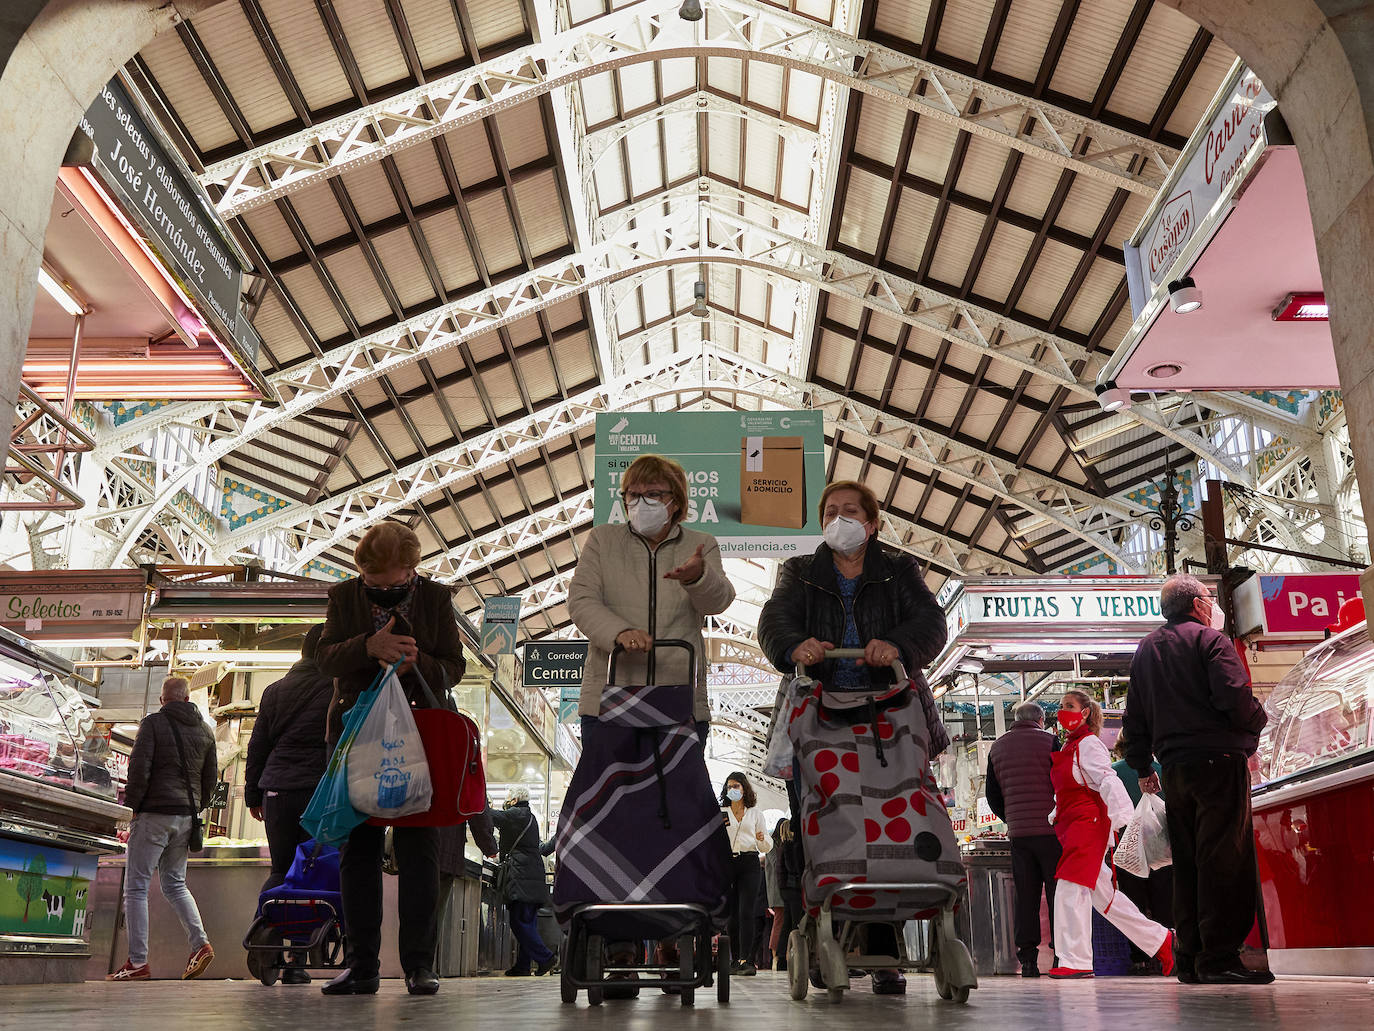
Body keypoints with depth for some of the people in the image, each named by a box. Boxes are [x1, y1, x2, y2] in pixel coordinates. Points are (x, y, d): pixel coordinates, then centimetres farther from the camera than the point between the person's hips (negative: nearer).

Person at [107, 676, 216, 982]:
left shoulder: (153, 723, -4)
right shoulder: (204, 730, 13)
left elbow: (139, 767, -12)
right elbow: (210, 778, 14)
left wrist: (132, 804, -2)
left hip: (154, 813, -6)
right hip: (186, 818, 6)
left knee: (136, 887, 1)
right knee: (175, 883, 17)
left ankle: (138, 962, -2)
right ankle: (200, 943, 1)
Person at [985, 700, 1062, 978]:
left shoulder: (997, 748, 12)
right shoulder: (1049, 742, -2)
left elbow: (991, 794, 15)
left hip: (1017, 832, 4)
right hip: (1051, 830, -4)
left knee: (1025, 895, 5)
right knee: (1057, 892, 1)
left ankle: (1027, 959, 4)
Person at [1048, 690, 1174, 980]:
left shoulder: (1088, 744, -7)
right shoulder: (1067, 746, 20)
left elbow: (1108, 782, -18)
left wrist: (1121, 819, -26)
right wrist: (1053, 818, 25)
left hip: (1088, 824, -9)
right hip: (1071, 826, 9)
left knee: (1070, 889, -13)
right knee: (1103, 894, 11)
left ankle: (1076, 961, -10)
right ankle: (1158, 939, 21)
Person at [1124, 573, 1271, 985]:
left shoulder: (1146, 648, 18)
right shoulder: (1209, 638, -4)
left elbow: (1134, 716, 20)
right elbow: (1235, 697, -16)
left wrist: (1142, 767, 26)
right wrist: (1258, 720, 4)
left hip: (1174, 766, 7)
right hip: (1218, 761, -7)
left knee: (1188, 863, 9)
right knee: (1224, 859, -7)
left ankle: (1190, 958, 9)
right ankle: (1219, 957, -10)